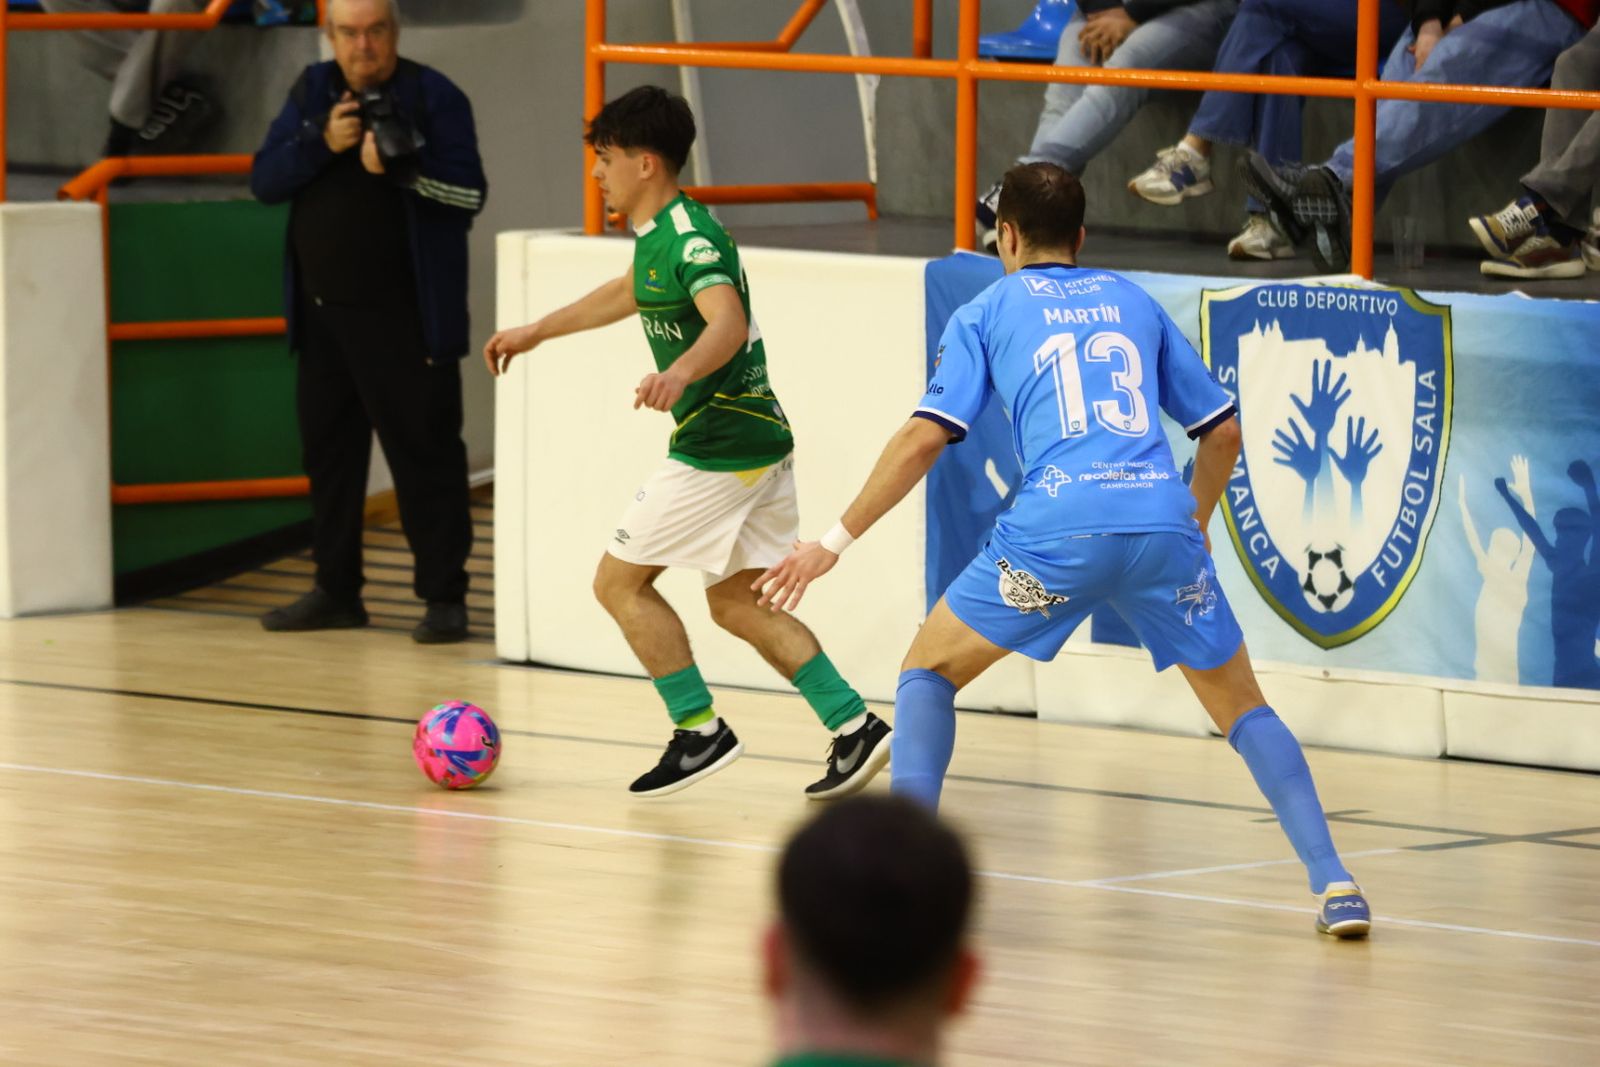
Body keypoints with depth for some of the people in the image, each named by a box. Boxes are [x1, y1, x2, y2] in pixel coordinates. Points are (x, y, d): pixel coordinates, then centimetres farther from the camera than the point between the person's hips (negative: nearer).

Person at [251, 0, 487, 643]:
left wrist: (397, 168, -27)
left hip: (403, 318, -6)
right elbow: (265, 180, 2)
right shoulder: (312, 94, 10)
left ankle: (444, 596, -4)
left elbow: (469, 194, -14)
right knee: (328, 448, 12)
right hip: (322, 312, 6)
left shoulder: (433, 98, -6)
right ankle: (336, 591, 22)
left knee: (424, 453, -6)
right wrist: (322, 144, -13)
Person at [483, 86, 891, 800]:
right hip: (759, 438, 10)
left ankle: (699, 731, 1)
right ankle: (855, 726, 5)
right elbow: (630, 293, 35)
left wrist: (681, 373, -55)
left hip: (718, 447, -10)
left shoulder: (689, 238, -17)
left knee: (619, 581, 1)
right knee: (736, 603, 13)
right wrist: (536, 332, 44)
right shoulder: (661, 232, 13)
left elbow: (728, 321, -35)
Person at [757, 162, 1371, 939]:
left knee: (929, 670, 17)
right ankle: (1332, 883, 2)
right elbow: (1222, 428, 25)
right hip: (1161, 519, 3)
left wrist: (835, 541, 8)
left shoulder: (986, 313, 16)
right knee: (1240, 704, 17)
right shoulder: (1132, 303, 24)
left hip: (1055, 528, -3)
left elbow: (926, 436, 5)